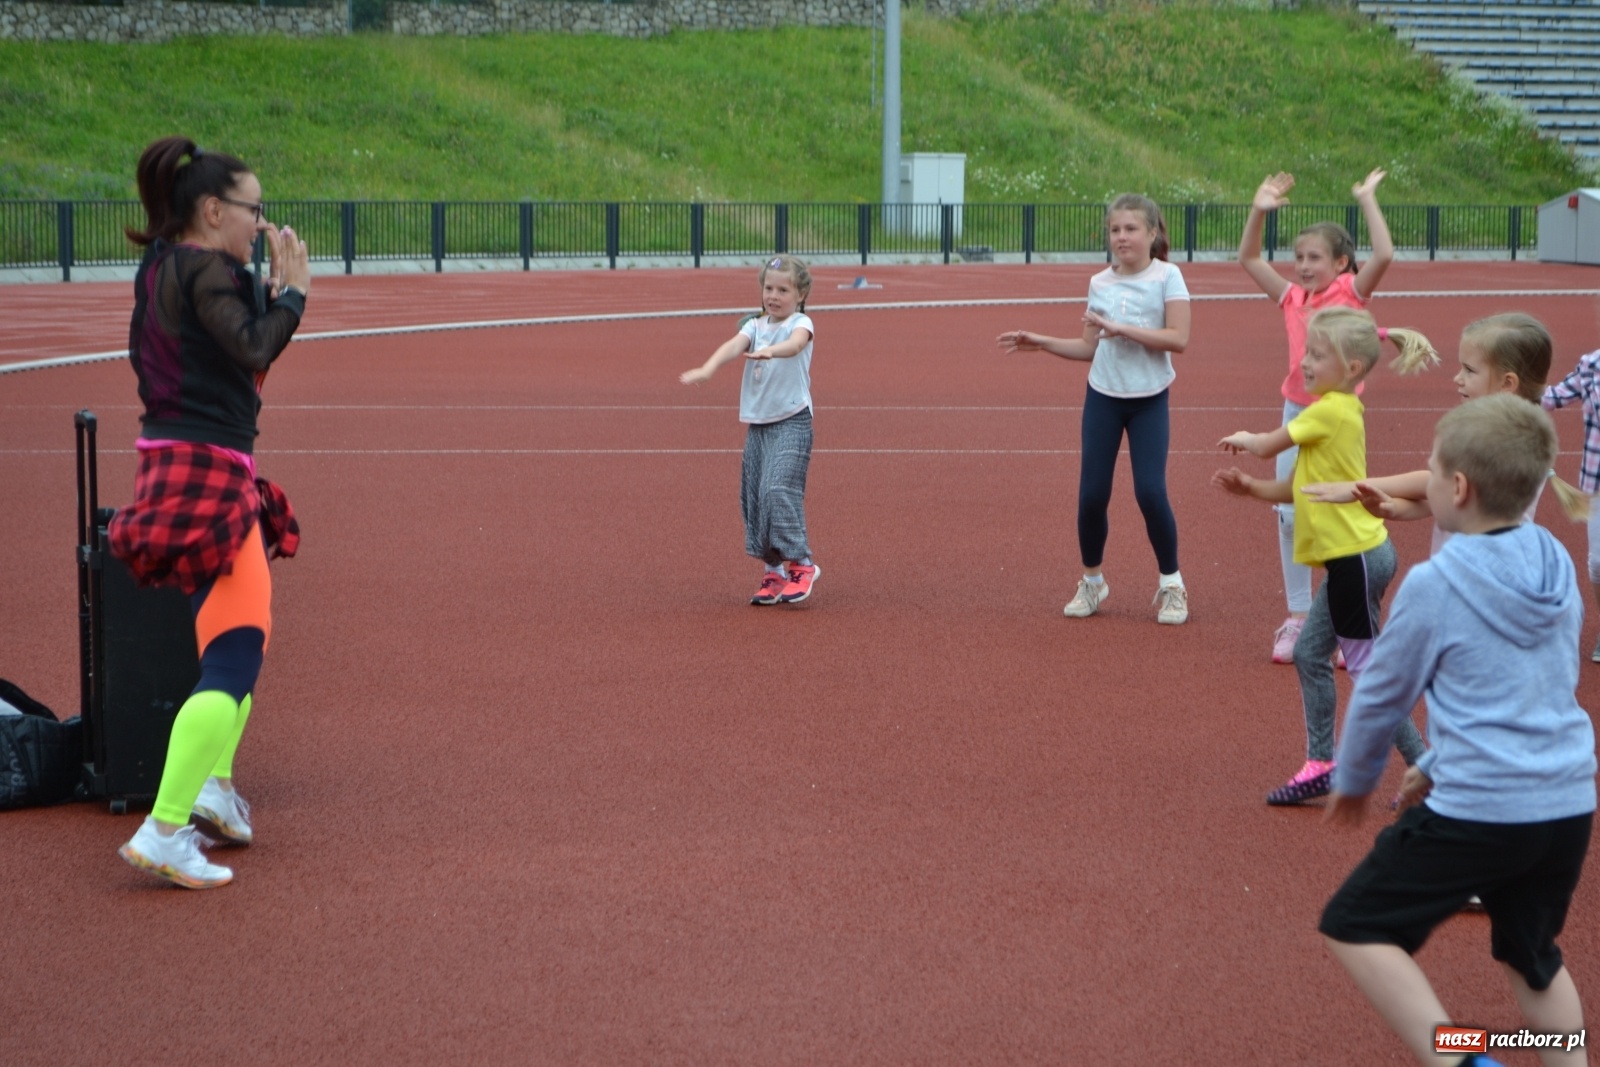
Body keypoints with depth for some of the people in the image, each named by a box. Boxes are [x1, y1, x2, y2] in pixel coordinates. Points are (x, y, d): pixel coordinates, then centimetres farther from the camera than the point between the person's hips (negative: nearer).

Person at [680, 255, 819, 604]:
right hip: (756, 424, 6)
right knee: (753, 496, 5)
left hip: (791, 422, -6)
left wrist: (769, 352, -49)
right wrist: (707, 368, -29)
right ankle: (774, 571, 15)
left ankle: (801, 564, -9)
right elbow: (733, 346, -9)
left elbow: (795, 344, -27)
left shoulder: (801, 323, -3)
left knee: (779, 490, -19)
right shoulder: (755, 326, 11)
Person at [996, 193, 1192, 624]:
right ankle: (1092, 581, 21)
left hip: (1149, 399, -3)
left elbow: (1179, 338, -18)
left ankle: (1171, 584, 8)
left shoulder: (1167, 277, -7)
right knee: (1092, 494, 1)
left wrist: (1123, 329, -22)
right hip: (1103, 396, 4)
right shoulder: (1100, 283, 5)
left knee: (1150, 491, -11)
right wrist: (1040, 343, 3)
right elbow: (1089, 348, 11)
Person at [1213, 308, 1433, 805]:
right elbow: (1298, 488, 14)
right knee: (1310, 654, 14)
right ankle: (1321, 765, 20)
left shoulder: (1330, 411, -17)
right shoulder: (1341, 411, 12)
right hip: (1351, 555, 10)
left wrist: (1241, 439, 11)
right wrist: (1250, 487, 2)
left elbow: (1265, 445, -10)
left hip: (1357, 556, -10)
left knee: (1365, 668, -2)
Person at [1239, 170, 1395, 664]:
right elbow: (1248, 259, 11)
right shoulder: (1292, 296, 5)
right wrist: (1259, 211, 0)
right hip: (1296, 413, 5)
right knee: (1289, 516, 6)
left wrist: (1367, 200, -20)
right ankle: (1297, 617, 17)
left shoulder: (1351, 292, -7)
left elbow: (1383, 255, -24)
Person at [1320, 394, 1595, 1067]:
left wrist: (1353, 779, 18)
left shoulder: (1435, 584, -12)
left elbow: (1382, 693, 0)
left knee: (1355, 928, 3)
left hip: (1479, 810, -7)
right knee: (1532, 957, 25)